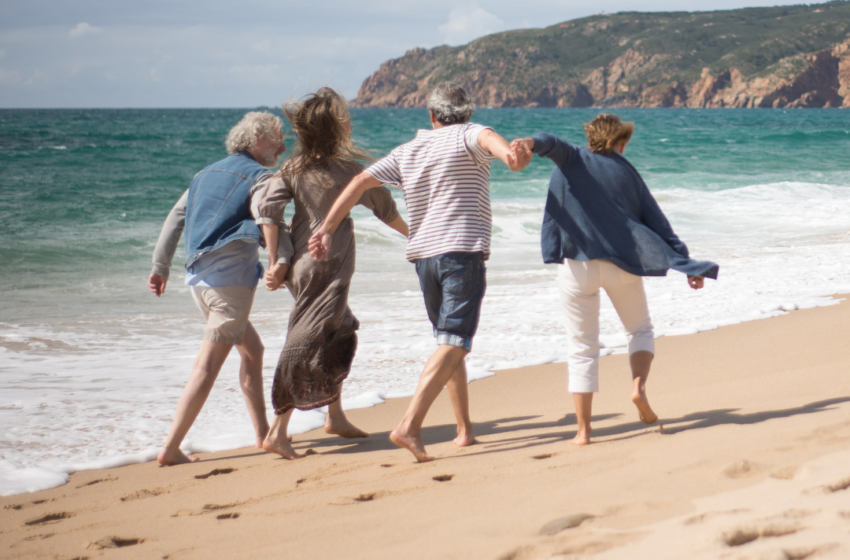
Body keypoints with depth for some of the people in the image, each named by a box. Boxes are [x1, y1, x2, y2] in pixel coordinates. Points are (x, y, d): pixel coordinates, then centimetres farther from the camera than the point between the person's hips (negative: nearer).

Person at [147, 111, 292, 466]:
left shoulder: (208, 174, 20)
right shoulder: (258, 176, -3)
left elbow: (175, 218, 18)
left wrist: (160, 267, 20)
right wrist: (285, 257, -30)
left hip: (199, 277, 8)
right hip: (231, 276, -8)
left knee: (252, 350, 20)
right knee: (208, 366, -7)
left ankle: (263, 433, 23)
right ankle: (171, 449, -9)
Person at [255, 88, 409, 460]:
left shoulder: (292, 169, 3)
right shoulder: (346, 169, -8)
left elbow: (268, 209, -9)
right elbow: (385, 209, 4)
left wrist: (276, 262, -6)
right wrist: (413, 234, 21)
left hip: (302, 265, 6)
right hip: (329, 268, -6)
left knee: (341, 333, 22)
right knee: (308, 346, -7)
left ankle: (335, 416, 30)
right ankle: (277, 433, -10)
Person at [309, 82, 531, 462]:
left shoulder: (406, 152, 15)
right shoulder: (467, 136, 0)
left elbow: (361, 182, 7)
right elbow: (487, 137, -24)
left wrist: (327, 228, 4)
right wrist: (507, 152, -48)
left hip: (423, 254, 6)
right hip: (463, 249, -6)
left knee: (449, 342, 19)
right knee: (454, 343, -11)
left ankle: (465, 429, 21)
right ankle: (409, 425, -26)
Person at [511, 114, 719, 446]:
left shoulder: (572, 161, 5)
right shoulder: (626, 171, 8)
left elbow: (553, 145, -18)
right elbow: (656, 221, 6)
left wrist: (531, 143, -41)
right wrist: (686, 264, 6)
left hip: (578, 265, -1)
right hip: (622, 263, 1)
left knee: (582, 347, 6)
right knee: (641, 330, 22)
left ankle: (583, 430, 2)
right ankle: (639, 384, -6)